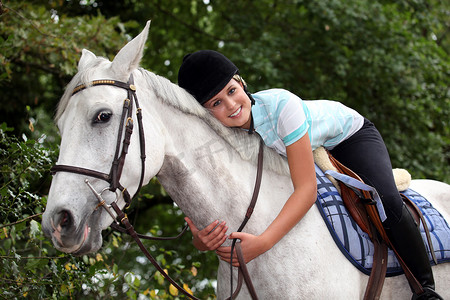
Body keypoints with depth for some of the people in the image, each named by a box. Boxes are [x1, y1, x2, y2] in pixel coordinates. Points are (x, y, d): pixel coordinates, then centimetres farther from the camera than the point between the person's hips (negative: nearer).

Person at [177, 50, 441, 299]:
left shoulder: (281, 104, -42)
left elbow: (307, 190, -44)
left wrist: (262, 243, -56)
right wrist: (202, 241, -50)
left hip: (349, 135, -5)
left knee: (385, 201, -29)